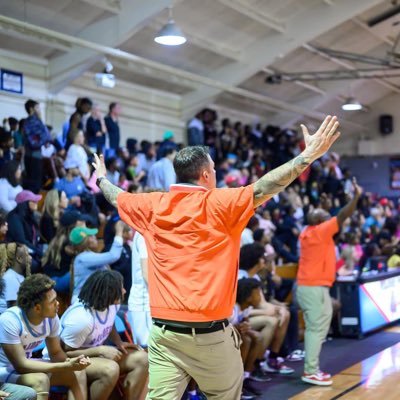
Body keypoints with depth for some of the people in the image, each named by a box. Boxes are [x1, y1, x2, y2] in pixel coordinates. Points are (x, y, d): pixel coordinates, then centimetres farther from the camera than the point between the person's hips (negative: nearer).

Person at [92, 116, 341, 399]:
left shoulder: (153, 206, 7)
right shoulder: (219, 204, -6)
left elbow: (116, 197, 24)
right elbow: (263, 188, -15)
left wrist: (102, 176, 44)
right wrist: (308, 155, -14)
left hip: (164, 332, 3)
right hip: (210, 333, -3)